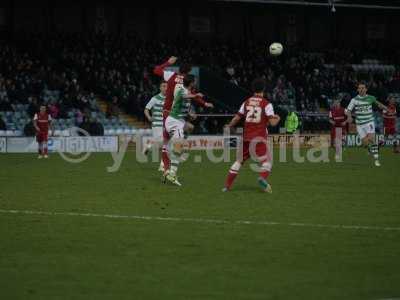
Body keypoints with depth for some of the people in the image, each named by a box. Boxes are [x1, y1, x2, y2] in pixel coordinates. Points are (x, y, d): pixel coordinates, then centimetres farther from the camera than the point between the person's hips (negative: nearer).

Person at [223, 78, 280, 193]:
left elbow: (237, 118, 11)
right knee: (267, 160, -1)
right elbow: (272, 122, -9)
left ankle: (227, 185, 10)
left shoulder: (246, 102, 9)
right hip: (259, 137, -4)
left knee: (239, 160, 13)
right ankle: (263, 177, -30)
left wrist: (229, 126, 29)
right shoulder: (266, 104, -3)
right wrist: (277, 119, 14)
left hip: (246, 136, 4)